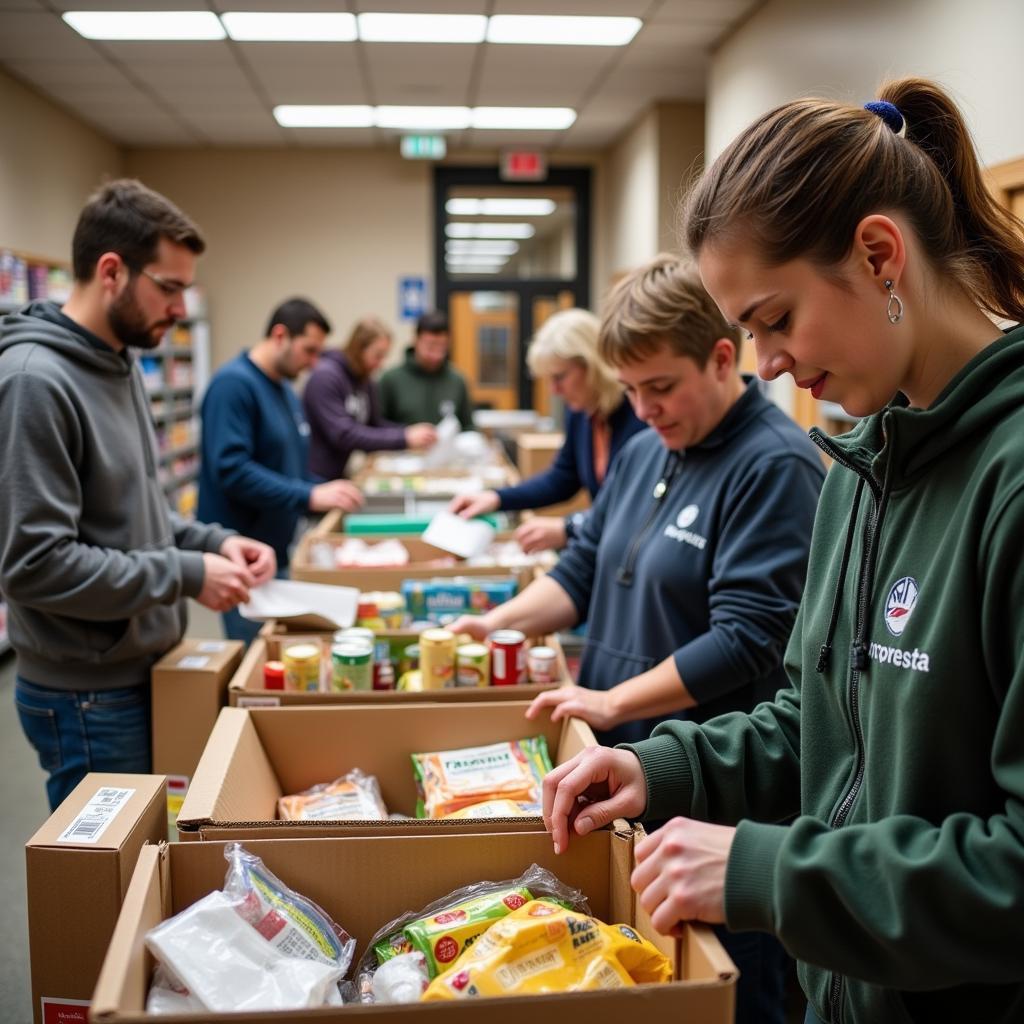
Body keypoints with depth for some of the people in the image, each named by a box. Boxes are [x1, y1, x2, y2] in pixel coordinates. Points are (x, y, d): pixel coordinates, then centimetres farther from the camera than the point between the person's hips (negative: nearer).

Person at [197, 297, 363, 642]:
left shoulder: (286, 391, 14)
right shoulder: (234, 383, -15)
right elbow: (231, 469, -26)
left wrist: (327, 493, 7)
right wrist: (310, 496, -27)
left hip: (281, 552, 9)